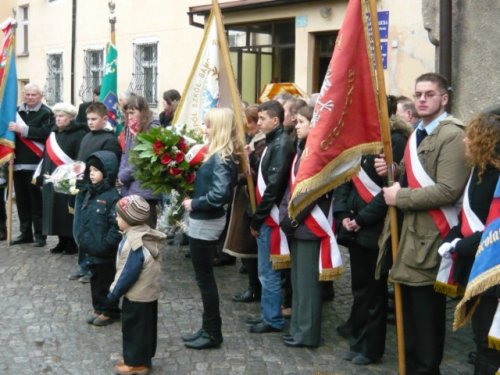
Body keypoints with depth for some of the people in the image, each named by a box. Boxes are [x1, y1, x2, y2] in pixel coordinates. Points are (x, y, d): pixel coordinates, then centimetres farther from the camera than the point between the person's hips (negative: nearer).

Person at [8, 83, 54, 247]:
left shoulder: (46, 113, -4)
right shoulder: (18, 111, 15)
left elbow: (46, 133, -19)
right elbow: (10, 129, 24)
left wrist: (23, 129, -21)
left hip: (35, 164, -6)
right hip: (19, 162, 6)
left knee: (37, 201, -2)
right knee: (21, 200, 10)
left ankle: (40, 235, 4)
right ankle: (25, 233, 20)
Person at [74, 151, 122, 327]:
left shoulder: (112, 197, -19)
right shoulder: (89, 192, 7)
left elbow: (117, 226, -22)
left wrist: (106, 245, -21)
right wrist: (81, 239, 10)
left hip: (104, 253, -8)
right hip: (90, 249, 8)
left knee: (106, 281, 6)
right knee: (95, 279, 18)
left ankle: (110, 312, 21)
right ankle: (98, 308, 32)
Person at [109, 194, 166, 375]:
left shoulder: (134, 242, -26)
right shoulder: (147, 235, 3)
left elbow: (129, 273, -25)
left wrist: (114, 293, -14)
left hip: (136, 295, -9)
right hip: (149, 292, 9)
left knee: (134, 327, 5)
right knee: (145, 327, 18)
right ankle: (143, 358, 31)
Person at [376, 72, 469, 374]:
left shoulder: (452, 135, -14)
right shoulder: (418, 133, 17)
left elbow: (448, 190, -23)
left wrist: (400, 198, -18)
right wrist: (393, 170, 5)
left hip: (429, 237, -9)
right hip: (408, 233, 9)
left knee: (427, 314, 0)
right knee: (410, 312, 17)